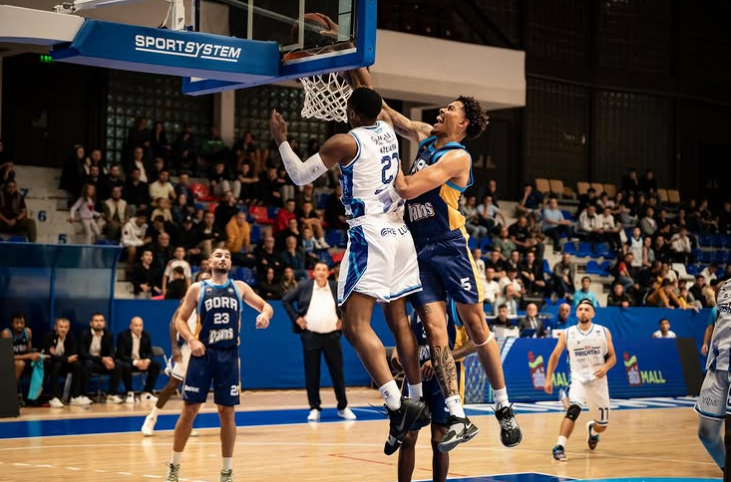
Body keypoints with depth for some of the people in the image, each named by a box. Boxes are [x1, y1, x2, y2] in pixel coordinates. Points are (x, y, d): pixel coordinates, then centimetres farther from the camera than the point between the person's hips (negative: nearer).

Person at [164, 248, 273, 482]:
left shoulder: (239, 287, 8)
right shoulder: (197, 288, 3)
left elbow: (265, 306, 11)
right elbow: (180, 320, 3)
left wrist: (265, 314, -13)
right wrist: (191, 340, -15)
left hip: (228, 356, 2)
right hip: (202, 354, -1)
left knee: (227, 412, 3)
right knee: (189, 410, -1)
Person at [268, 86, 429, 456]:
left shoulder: (345, 142, -8)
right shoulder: (387, 131, 13)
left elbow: (300, 176, 1)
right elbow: (376, 106, 37)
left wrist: (281, 140, 13)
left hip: (370, 236, -8)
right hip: (400, 234, 8)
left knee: (355, 324, -13)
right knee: (398, 319, 16)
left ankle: (397, 405, -27)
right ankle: (417, 402, 20)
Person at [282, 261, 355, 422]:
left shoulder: (336, 288, 2)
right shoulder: (304, 287, -1)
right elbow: (286, 300, 6)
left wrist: (342, 319, 7)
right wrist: (296, 317, -1)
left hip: (331, 336, 1)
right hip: (310, 336, -1)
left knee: (337, 372, 4)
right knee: (312, 374, 2)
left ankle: (343, 407, 13)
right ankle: (314, 408, 10)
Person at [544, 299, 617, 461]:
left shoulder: (603, 332, -1)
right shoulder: (567, 334, -2)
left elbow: (612, 357, 3)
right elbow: (555, 356, 8)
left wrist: (605, 367, -18)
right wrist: (548, 378, 1)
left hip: (598, 381, 2)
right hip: (578, 380, -2)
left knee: (602, 426, 13)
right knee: (573, 410, -32)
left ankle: (592, 430, 50)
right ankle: (560, 447, -33)